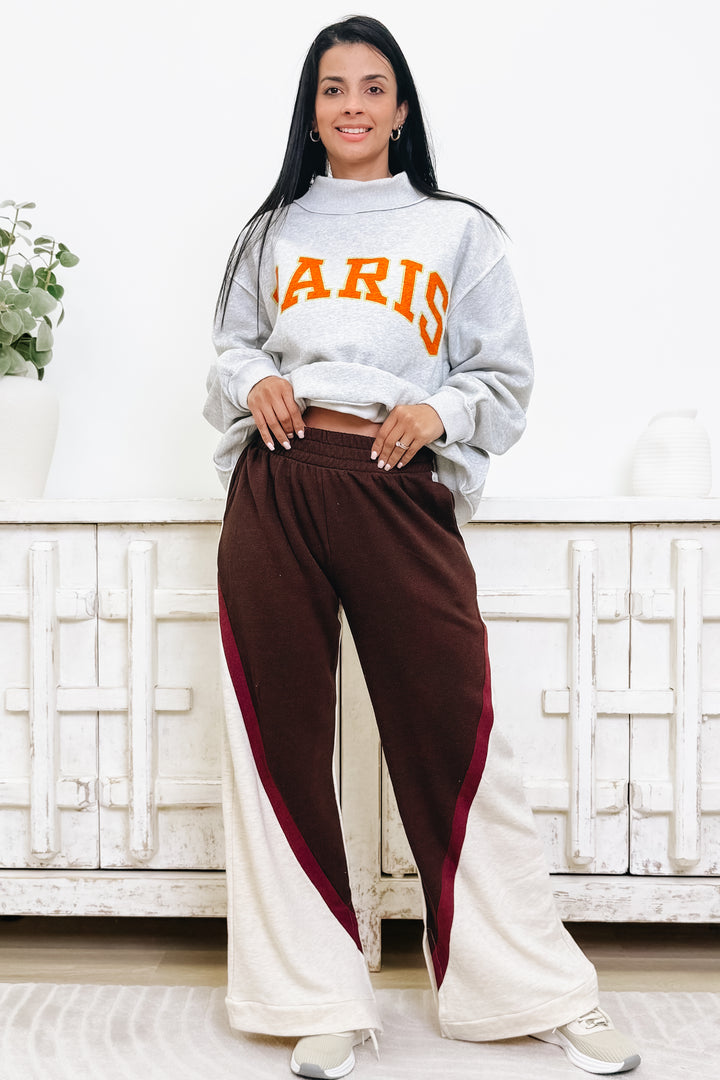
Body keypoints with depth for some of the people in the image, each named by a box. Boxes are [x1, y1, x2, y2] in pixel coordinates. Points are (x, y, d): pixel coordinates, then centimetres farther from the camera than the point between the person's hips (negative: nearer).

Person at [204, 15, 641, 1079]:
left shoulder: (459, 232, 14)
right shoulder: (274, 230, 19)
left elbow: (508, 381, 12)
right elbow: (228, 352, 23)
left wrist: (439, 411, -8)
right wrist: (253, 382, 1)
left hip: (403, 494, -2)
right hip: (275, 491, 3)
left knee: (455, 741, -3)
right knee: (282, 742, 2)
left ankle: (545, 991, 12)